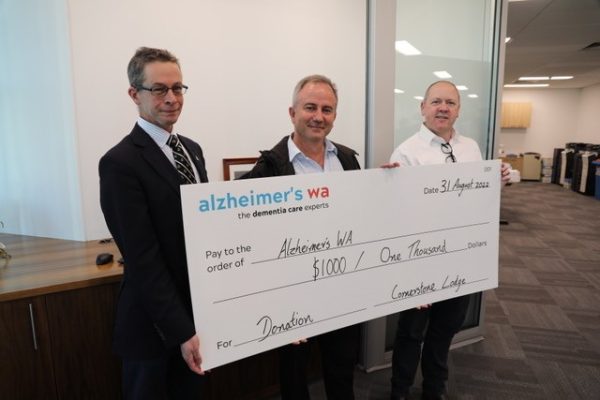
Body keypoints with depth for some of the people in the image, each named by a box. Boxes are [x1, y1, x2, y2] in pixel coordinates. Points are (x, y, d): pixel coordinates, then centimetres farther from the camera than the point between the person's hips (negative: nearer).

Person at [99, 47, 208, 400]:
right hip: (156, 324, -6)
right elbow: (143, 260, -21)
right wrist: (182, 331, -20)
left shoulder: (192, 150, 5)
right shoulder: (121, 163, -19)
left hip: (198, 310, 7)